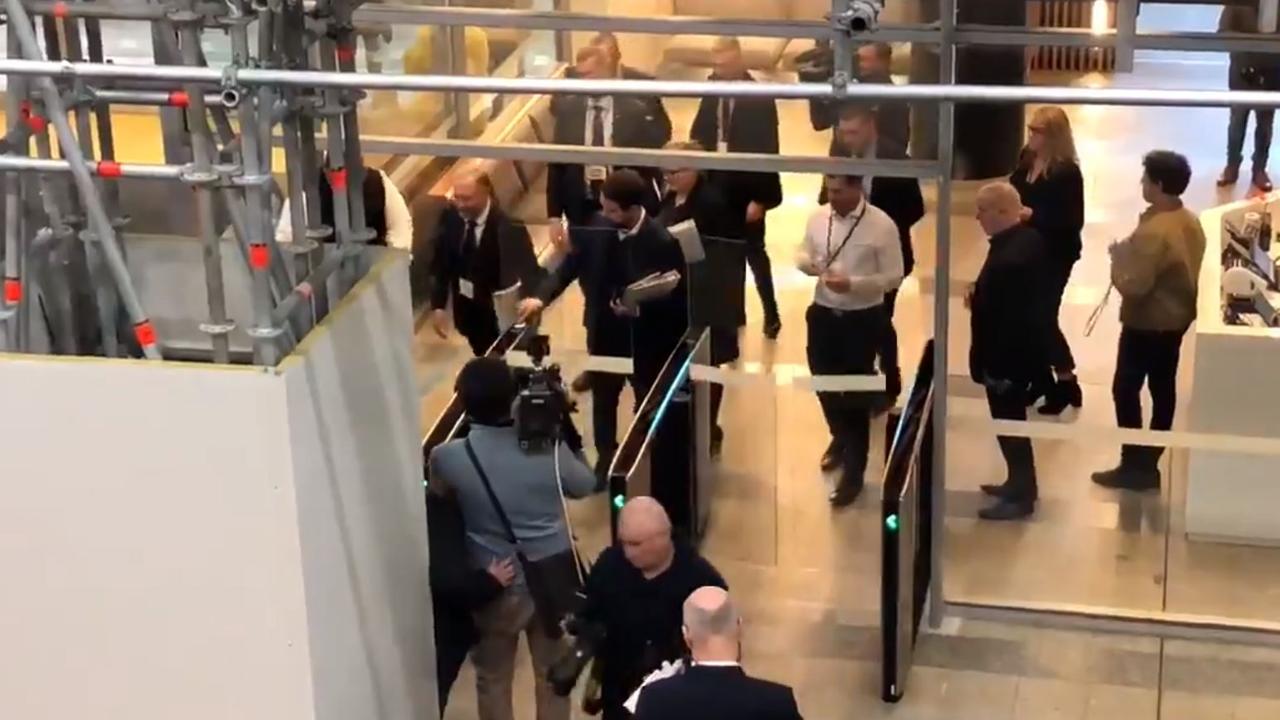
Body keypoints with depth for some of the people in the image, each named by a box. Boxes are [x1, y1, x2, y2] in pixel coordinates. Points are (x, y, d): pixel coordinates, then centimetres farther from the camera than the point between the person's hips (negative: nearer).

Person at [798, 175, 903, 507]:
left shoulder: (882, 225, -15)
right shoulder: (818, 217, 0)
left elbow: (894, 277, -13)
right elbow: (803, 254, 12)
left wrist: (853, 283, -24)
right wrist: (807, 262, -12)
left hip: (863, 318, -5)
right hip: (823, 313, 5)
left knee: (855, 395, 2)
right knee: (824, 386, 18)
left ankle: (853, 472, 14)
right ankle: (840, 439, 48)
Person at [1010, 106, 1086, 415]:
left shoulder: (1067, 172, -18)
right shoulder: (1026, 160, 2)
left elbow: (1073, 222, -20)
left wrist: (1032, 214, -25)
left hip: (1054, 255, -7)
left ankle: (1067, 383, 12)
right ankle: (1040, 376, 27)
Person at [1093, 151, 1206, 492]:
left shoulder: (1152, 232, -27)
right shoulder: (1192, 222, 2)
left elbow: (1134, 286, -27)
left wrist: (1118, 260, -10)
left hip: (1147, 322, -9)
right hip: (1178, 317, 9)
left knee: (1126, 390, 3)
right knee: (1163, 389, 14)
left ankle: (1133, 466, 7)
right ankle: (1149, 464, 23)